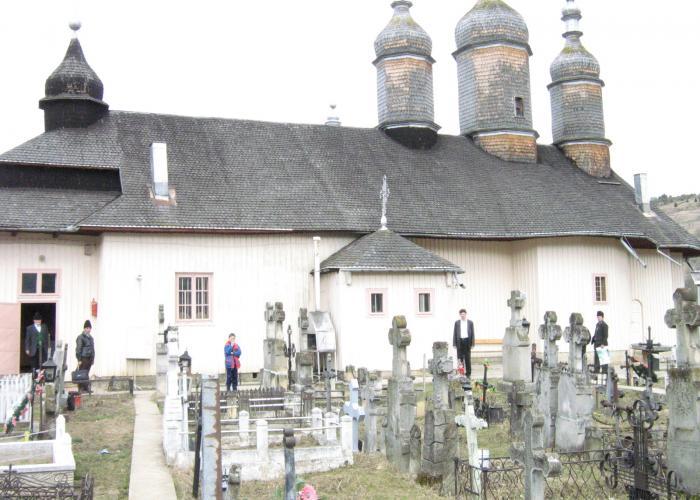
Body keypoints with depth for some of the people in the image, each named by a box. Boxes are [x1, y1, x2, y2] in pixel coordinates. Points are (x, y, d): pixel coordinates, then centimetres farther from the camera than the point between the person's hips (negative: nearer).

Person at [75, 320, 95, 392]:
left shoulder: (91, 338, 16)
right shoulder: (80, 337, -7)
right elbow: (78, 349, -11)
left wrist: (93, 358, 16)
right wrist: (79, 360, -14)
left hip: (89, 358, 7)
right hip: (83, 358, -7)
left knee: (87, 374, 10)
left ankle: (86, 388, 13)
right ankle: (81, 389, -3)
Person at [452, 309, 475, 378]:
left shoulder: (470, 322, 6)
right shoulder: (457, 322, 7)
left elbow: (472, 333, 5)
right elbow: (454, 333, 6)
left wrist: (472, 343, -1)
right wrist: (454, 343, 0)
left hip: (467, 341, 0)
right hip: (459, 341, 0)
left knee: (467, 358, 2)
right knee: (460, 358, 1)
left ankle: (468, 374, 8)